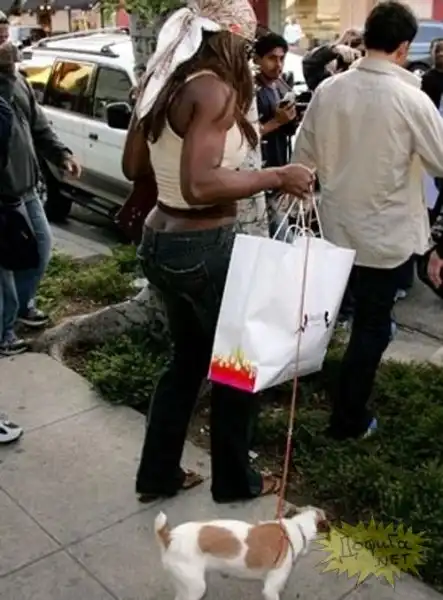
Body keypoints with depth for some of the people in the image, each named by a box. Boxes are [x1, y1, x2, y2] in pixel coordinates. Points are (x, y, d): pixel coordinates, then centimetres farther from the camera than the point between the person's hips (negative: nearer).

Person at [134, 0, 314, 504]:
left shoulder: (163, 85, 8)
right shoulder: (215, 89, -19)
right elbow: (200, 185, -30)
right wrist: (275, 176, -20)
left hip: (160, 240, 9)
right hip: (204, 249, -9)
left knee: (188, 358, 23)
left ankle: (157, 475, 34)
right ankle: (234, 480, 30)